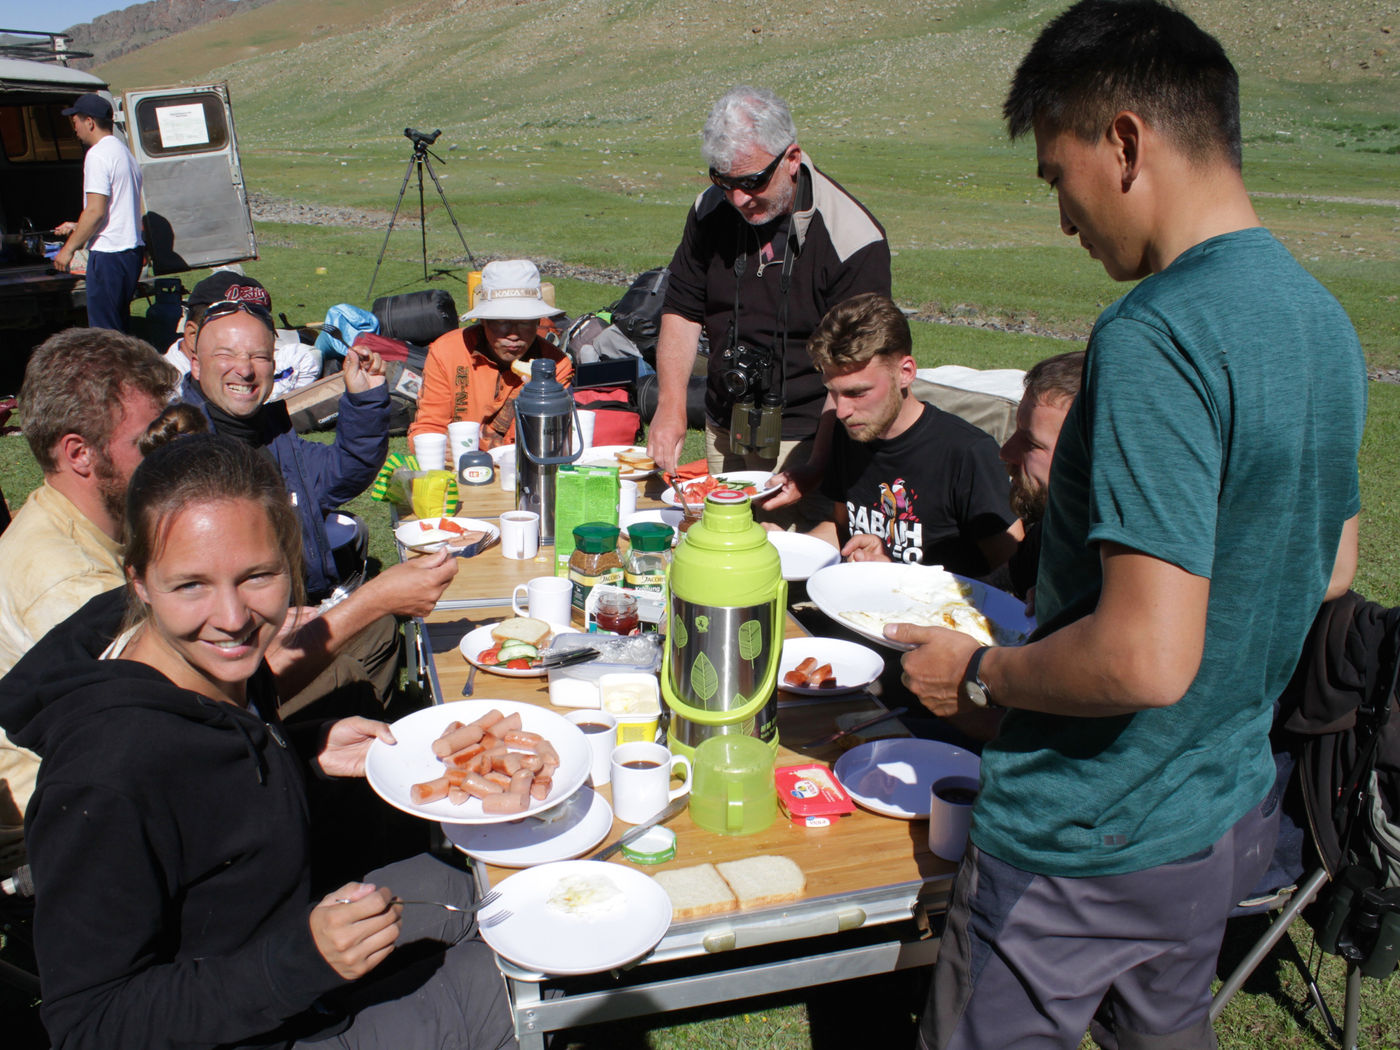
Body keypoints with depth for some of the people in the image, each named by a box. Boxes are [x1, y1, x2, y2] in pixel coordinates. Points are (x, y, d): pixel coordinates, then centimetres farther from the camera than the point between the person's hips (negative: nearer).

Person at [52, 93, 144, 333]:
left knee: (104, 330, -5)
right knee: (119, 327, 14)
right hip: (131, 249, 10)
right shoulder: (124, 151, 18)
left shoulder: (98, 154, -12)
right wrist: (77, 228, 32)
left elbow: (96, 211, -18)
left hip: (108, 254, -10)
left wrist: (68, 248, -10)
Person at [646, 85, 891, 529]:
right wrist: (670, 407, -4)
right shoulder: (711, 211, 0)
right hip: (723, 435, 5)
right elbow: (682, 310, 8)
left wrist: (816, 469, -20)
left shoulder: (853, 240, -17)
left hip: (804, 442, -5)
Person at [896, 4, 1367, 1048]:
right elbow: (1331, 574, 14)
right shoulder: (1321, 316, 3)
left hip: (1086, 846, -8)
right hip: (1232, 816, 9)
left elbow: (1147, 660, -32)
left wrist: (979, 673, -14)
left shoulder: (1156, 336, -27)